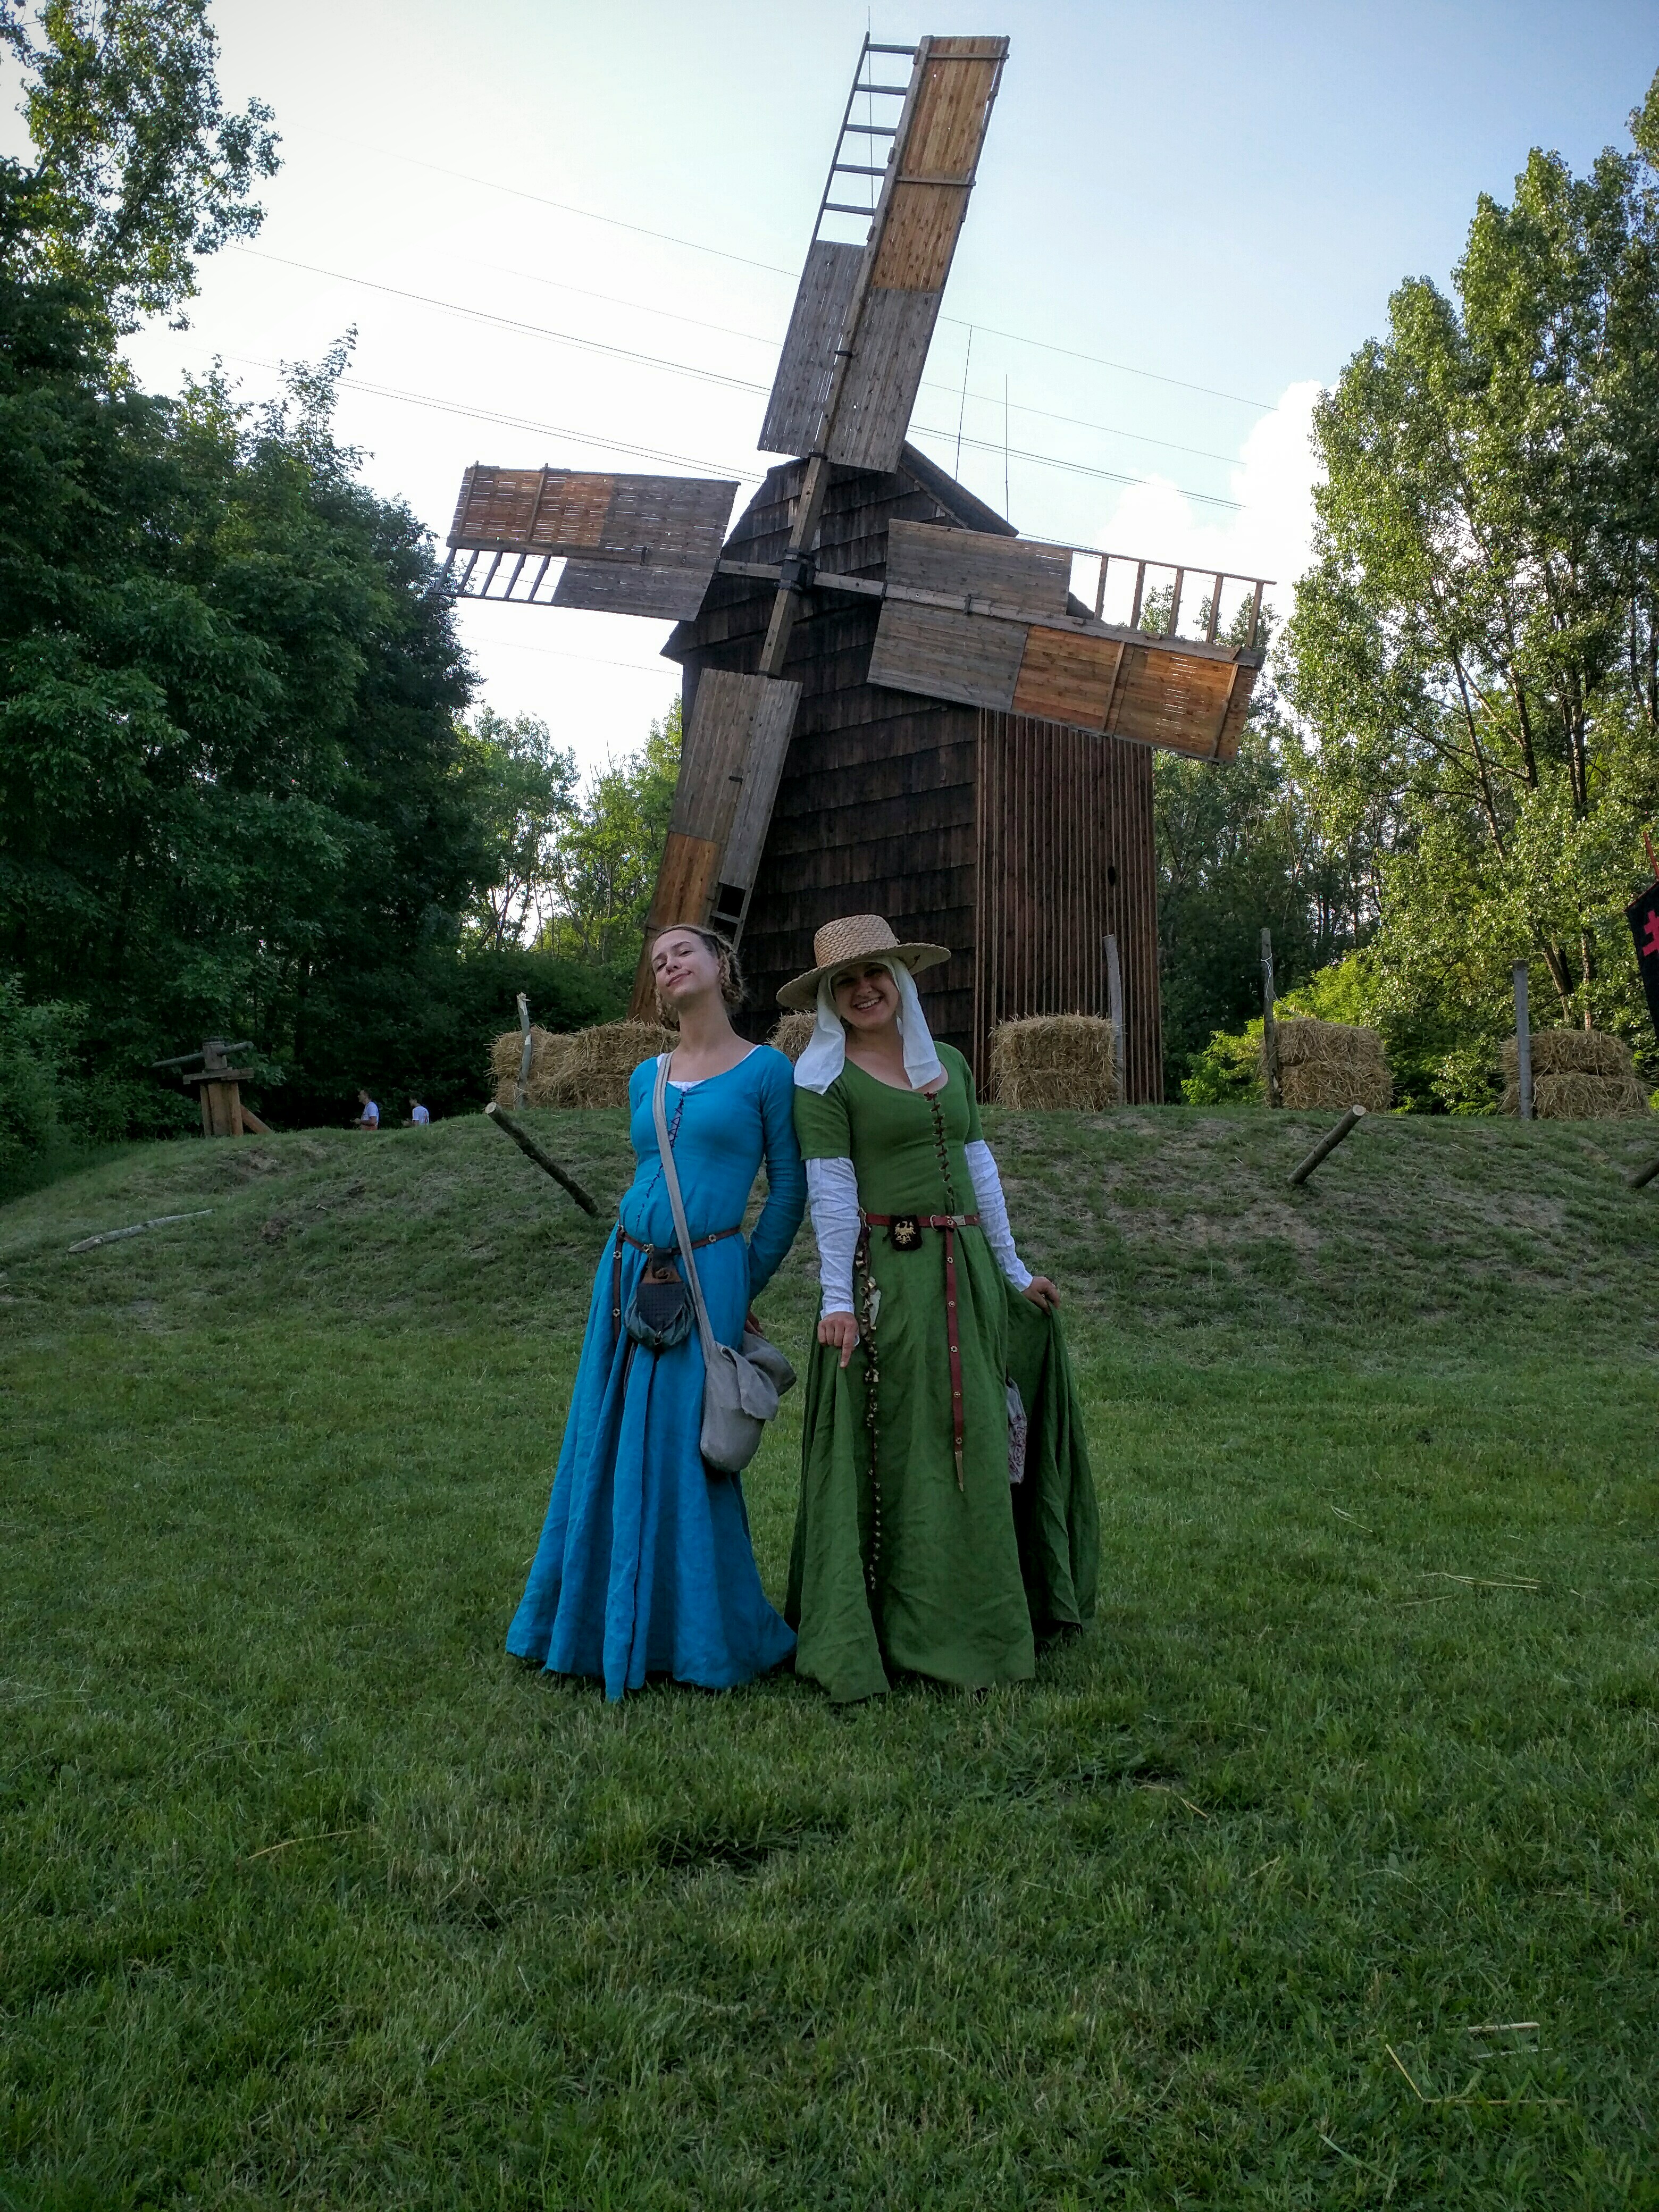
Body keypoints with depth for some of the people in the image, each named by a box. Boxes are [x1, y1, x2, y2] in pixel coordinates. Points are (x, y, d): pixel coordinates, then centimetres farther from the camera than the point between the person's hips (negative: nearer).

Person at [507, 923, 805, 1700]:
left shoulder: (765, 1069, -1)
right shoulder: (646, 1078, 14)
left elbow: (789, 1189, 0)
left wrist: (744, 1284, 1)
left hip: (707, 1280, -5)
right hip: (628, 1271, 6)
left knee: (687, 1452, -1)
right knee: (609, 1446, 10)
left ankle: (701, 1637, 17)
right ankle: (609, 1618, 27)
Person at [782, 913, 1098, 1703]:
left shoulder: (949, 1064, 14)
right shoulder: (824, 1078, -2)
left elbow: (980, 1168, 17)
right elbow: (831, 1192, -9)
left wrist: (1012, 1270, 16)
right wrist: (838, 1299, -15)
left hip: (966, 1274, 6)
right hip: (884, 1276, -6)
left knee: (971, 1446, 11)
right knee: (893, 1454, -1)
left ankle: (974, 1626, 26)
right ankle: (892, 1634, 12)